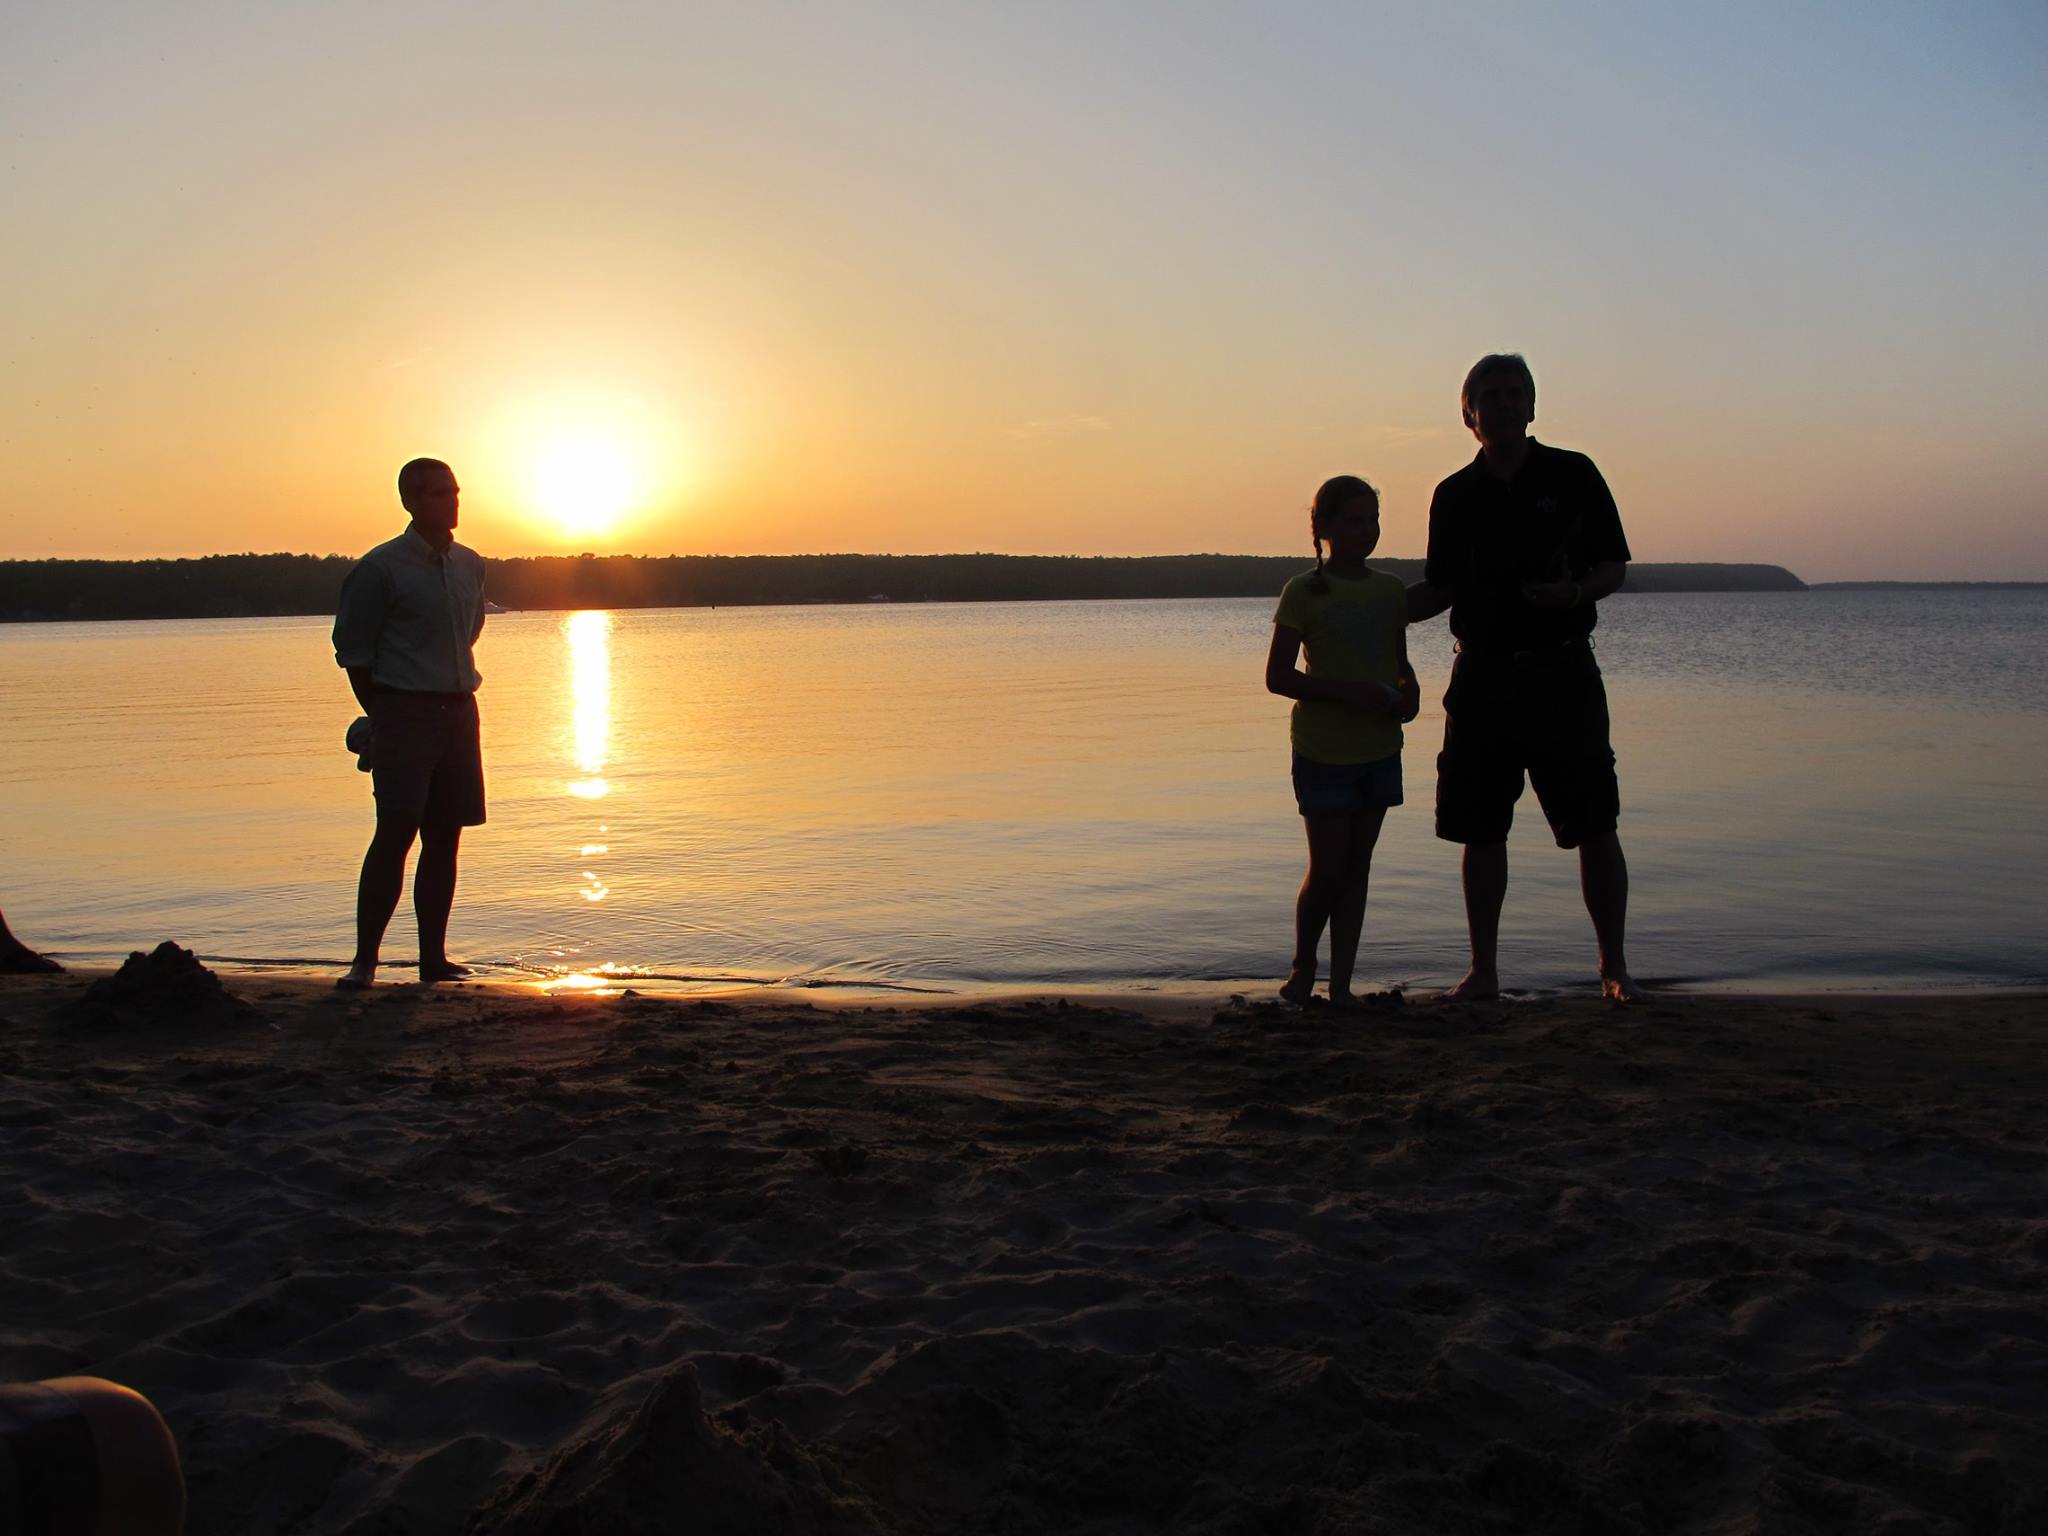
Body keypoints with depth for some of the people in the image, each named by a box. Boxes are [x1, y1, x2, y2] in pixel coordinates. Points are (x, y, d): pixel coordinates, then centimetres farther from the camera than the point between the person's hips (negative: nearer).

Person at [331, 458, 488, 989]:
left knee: (444, 837, 6)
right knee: (395, 833, -11)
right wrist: (381, 715, -1)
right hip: (403, 712, -6)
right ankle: (364, 959, -4)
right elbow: (352, 649, -3)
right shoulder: (381, 567, -6)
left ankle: (433, 956, 13)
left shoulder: (471, 565, 13)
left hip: (458, 711, 6)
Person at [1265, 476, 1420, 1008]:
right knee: (1328, 870, -3)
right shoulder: (1304, 592, -7)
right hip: (1323, 750, -5)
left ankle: (1341, 983, 14)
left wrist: (1407, 691, -5)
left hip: (1379, 748, 5)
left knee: (1357, 866, 8)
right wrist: (1350, 693, -19)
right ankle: (1303, 968, 21)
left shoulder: (1390, 591, 8)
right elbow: (1278, 676, -9)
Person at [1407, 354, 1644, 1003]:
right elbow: (1438, 590, 14)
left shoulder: (1572, 475, 1)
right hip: (1480, 676, 3)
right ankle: (1483, 970, 15)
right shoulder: (1454, 495, 9)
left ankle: (1614, 967, 10)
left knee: (1594, 826, -2)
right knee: (1480, 831, 5)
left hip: (1561, 671, -3)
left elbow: (1614, 566, 2)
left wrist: (1574, 592, -18)